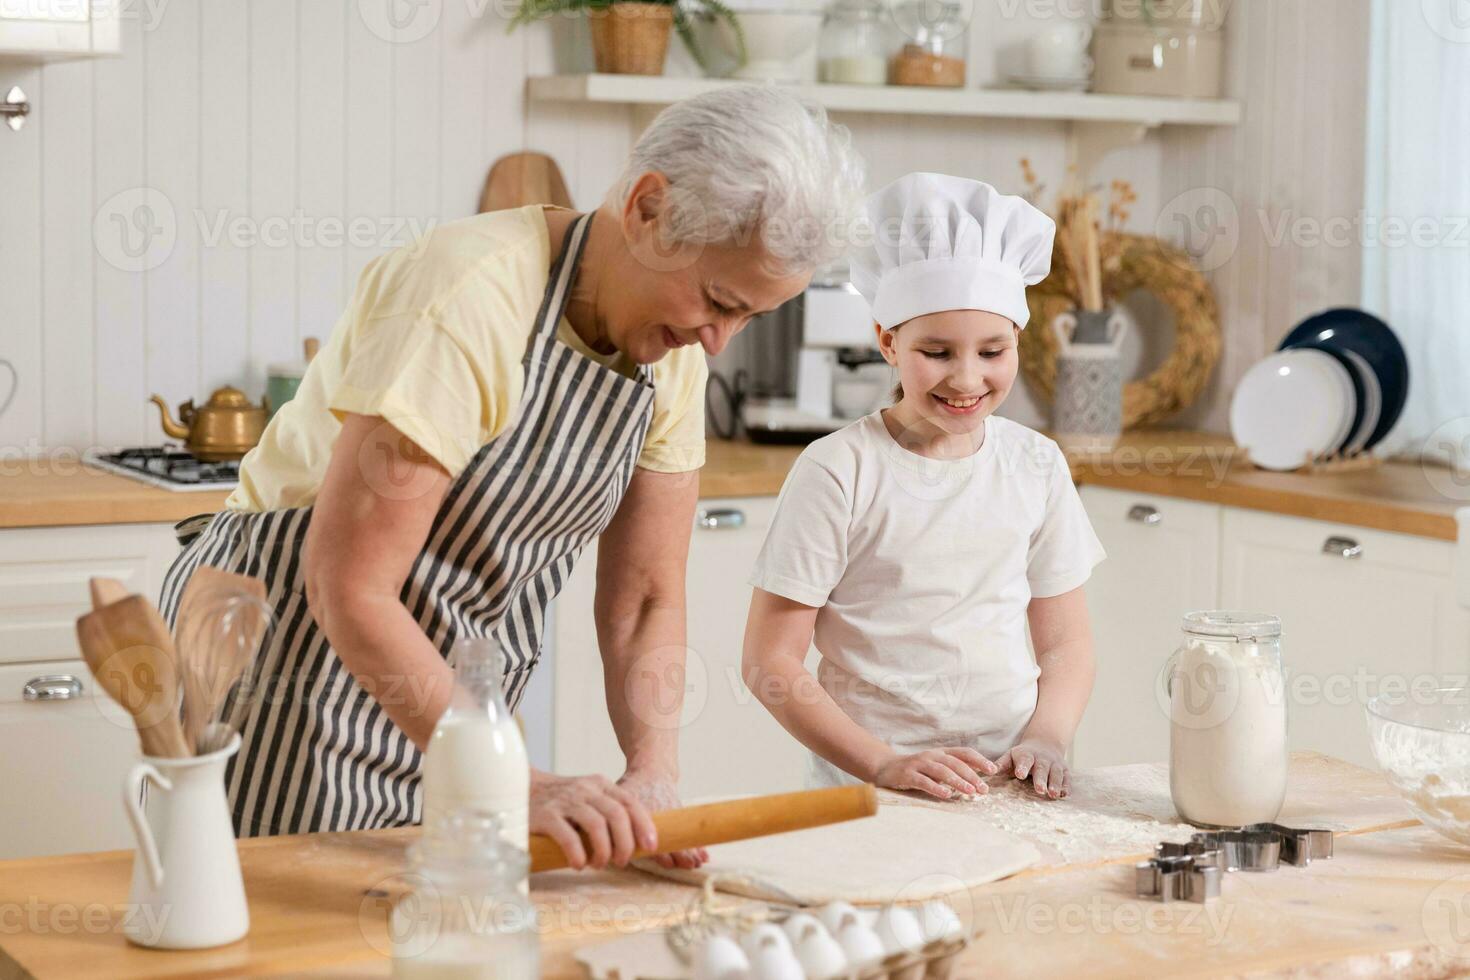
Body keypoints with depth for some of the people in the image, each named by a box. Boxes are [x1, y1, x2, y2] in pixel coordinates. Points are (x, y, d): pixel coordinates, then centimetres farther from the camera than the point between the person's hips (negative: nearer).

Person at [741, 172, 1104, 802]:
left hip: (1009, 779, 4)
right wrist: (885, 764, -15)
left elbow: (1066, 642, 14)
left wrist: (1045, 739, -4)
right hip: (866, 790, -3)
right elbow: (771, 661, -5)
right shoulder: (839, 471, -4)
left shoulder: (1035, 465, 9)